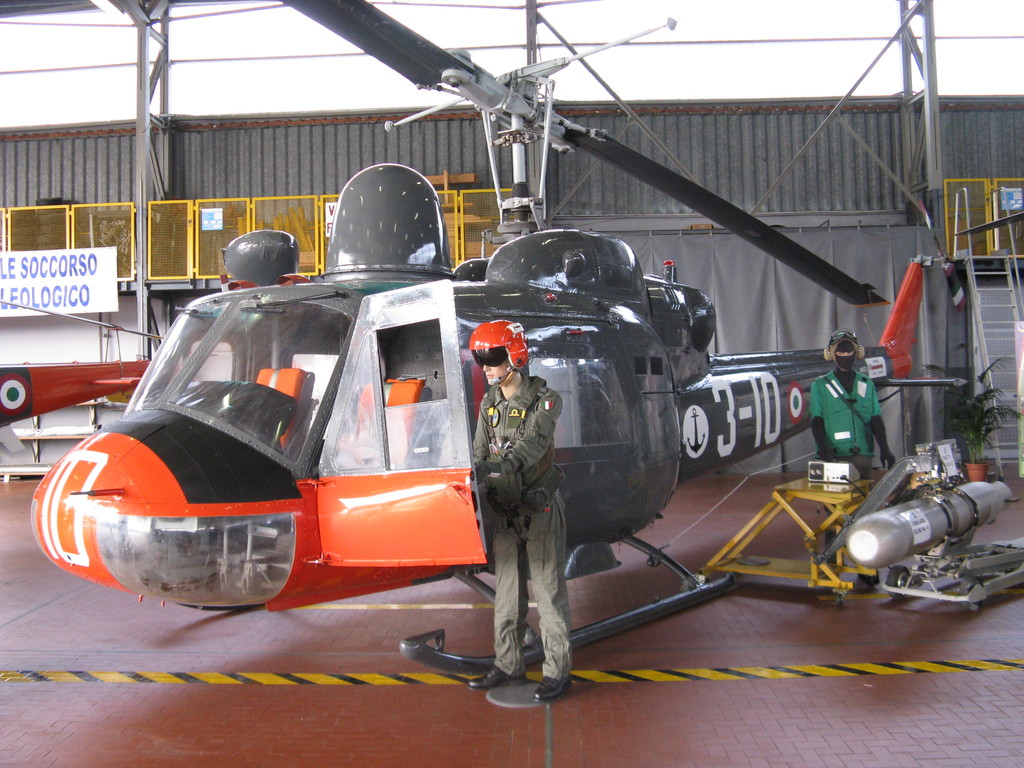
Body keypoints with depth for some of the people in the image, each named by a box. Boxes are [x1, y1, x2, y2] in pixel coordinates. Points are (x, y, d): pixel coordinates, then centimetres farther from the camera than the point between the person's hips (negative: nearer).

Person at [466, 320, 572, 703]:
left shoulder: (544, 400, -11)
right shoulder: (489, 403, 8)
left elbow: (532, 446, -27)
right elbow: (480, 454, 6)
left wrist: (496, 467, -42)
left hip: (540, 508, -6)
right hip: (504, 509, 6)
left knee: (549, 589, 0)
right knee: (507, 588, 13)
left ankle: (557, 670, 11)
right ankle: (508, 664, 25)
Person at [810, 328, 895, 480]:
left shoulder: (867, 384, 13)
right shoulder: (820, 385, 5)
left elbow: (876, 420, 10)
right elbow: (816, 421, -2)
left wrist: (884, 449, 0)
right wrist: (822, 447, -17)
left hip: (862, 454, 3)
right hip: (834, 457, -3)